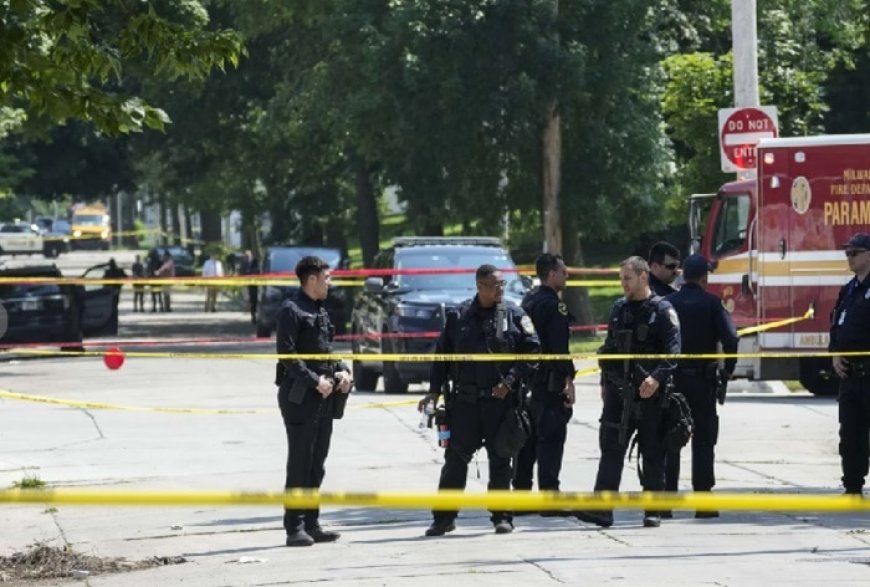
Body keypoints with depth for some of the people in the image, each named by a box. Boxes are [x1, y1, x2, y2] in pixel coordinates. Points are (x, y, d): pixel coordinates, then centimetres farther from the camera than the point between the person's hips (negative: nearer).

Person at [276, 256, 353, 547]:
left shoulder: (320, 312, 18)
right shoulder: (291, 310, -9)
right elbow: (287, 355, -16)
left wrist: (341, 371, 4)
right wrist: (315, 381, -20)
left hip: (324, 397, 8)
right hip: (300, 397, -8)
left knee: (316, 465, 11)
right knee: (300, 464, -7)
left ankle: (311, 524, 16)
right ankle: (295, 527, -4)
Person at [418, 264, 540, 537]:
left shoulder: (514, 315, 2)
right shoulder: (459, 316, 5)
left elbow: (532, 351, 0)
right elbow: (442, 354, 10)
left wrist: (510, 381, -10)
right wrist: (434, 390, 4)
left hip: (500, 399, -1)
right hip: (464, 401, 1)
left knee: (500, 460, 4)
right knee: (455, 458, 2)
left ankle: (502, 516, 13)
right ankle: (444, 517, 9)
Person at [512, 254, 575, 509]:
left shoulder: (528, 301, 14)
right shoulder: (554, 306, -14)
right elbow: (560, 347, -20)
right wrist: (568, 378, -18)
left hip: (527, 380, 9)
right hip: (549, 383, -9)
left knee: (527, 439, 14)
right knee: (550, 440, -8)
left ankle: (520, 492, 17)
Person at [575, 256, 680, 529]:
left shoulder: (662, 311, -3)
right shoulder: (619, 309, 15)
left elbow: (672, 350, -11)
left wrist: (657, 378, -24)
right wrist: (605, 382, 17)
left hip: (649, 394, -4)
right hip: (619, 392, 4)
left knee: (653, 454, 3)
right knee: (610, 448, -5)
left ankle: (653, 511, 10)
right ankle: (602, 509, -10)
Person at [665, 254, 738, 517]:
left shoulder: (667, 304, 0)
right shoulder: (712, 304, -5)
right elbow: (730, 338, -14)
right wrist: (728, 369, -1)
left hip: (671, 379, 2)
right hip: (703, 381, -2)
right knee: (703, 441, 3)